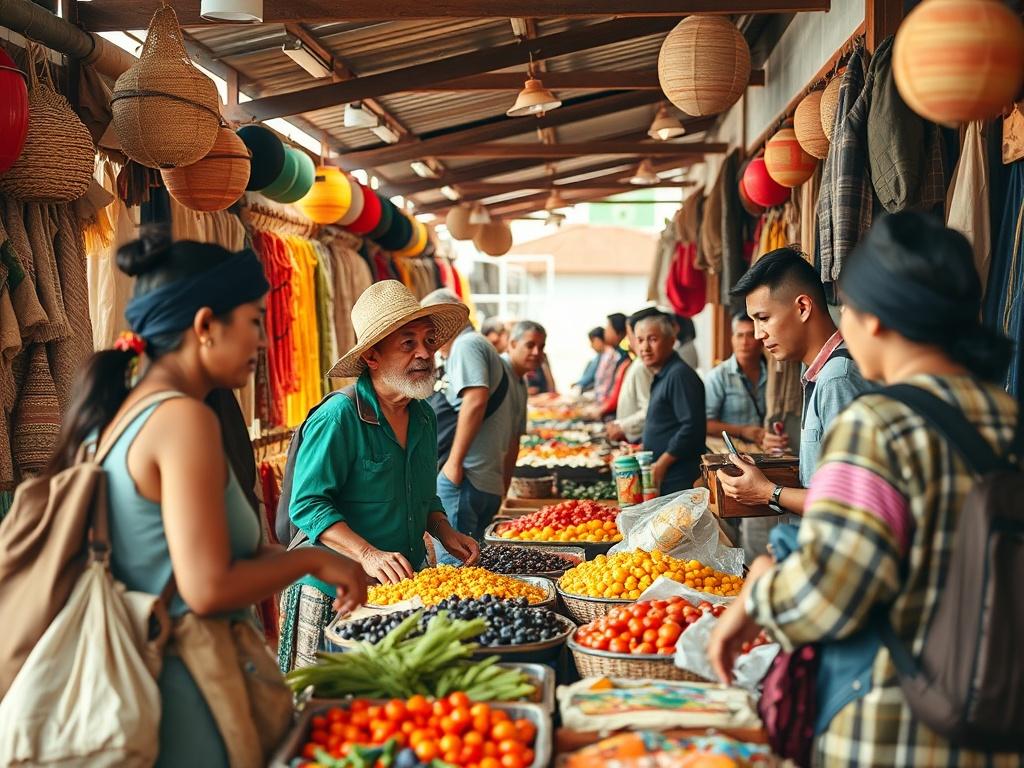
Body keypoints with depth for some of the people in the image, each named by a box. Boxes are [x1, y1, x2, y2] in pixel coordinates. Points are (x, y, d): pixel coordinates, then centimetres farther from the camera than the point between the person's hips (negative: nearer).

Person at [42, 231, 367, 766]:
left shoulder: (115, 415, 7)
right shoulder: (183, 419, -19)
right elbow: (209, 589, -23)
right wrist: (313, 560, -9)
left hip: (126, 675, 9)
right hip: (189, 691, -9)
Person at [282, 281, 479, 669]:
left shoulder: (424, 418, 8)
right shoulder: (338, 417, -16)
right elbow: (308, 505, -18)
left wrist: (444, 532, 3)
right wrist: (368, 555, -27)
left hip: (406, 593, 7)